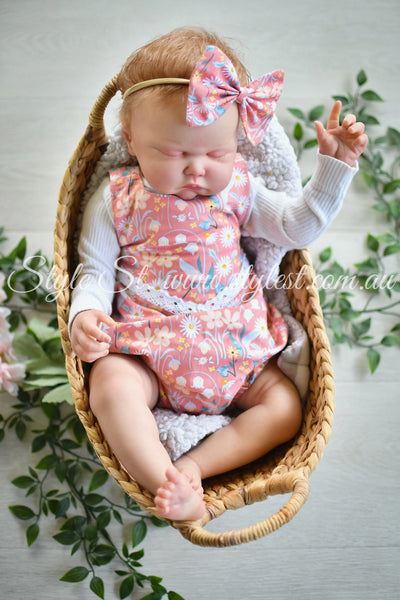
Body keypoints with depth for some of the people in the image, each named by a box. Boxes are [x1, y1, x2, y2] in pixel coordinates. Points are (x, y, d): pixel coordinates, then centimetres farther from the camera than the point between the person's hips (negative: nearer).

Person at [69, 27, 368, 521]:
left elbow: (297, 226, 7)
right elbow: (95, 270, 2)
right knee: (111, 386, -31)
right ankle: (166, 484, -29)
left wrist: (334, 164, -1)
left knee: (286, 407, -11)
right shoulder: (116, 198, -1)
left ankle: (191, 467, -17)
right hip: (146, 347, -2)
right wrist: (85, 314, -18)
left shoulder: (236, 188, 5)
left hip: (234, 345, 3)